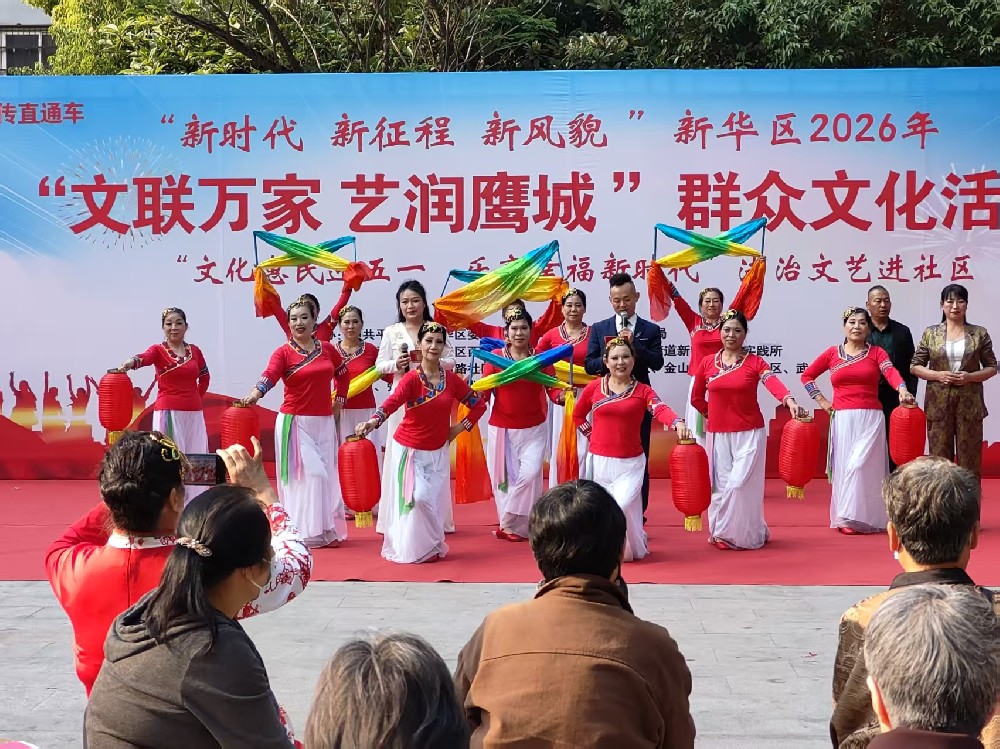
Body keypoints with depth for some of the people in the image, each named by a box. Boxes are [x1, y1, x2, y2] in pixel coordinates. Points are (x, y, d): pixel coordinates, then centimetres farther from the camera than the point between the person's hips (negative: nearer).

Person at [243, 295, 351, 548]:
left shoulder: (327, 349, 6)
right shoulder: (283, 352, -6)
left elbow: (343, 374, 24)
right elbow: (269, 376, -24)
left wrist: (340, 400, 15)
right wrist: (255, 394, -43)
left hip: (324, 422, 4)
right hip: (295, 422, -4)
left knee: (326, 474, 7)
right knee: (306, 474, -9)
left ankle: (327, 529, 16)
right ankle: (306, 531, -1)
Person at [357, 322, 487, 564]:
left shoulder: (452, 380, -1)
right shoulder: (411, 378, -13)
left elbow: (479, 404, 10)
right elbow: (392, 402, -31)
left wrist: (461, 427, 0)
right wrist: (374, 421, -49)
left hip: (437, 452, 3)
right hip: (409, 449, -3)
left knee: (434, 500, 1)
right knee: (418, 497, -11)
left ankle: (430, 547, 23)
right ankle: (410, 548, 10)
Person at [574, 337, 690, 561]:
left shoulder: (642, 391, -2)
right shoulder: (594, 387, 2)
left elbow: (660, 409, -22)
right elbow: (577, 415, 16)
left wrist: (677, 423, -41)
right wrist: (593, 434, 4)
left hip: (630, 464, -2)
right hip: (599, 460, 2)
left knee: (623, 506, -15)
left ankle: (632, 546, 11)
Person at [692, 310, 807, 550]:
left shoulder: (755, 363, -3)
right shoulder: (707, 363, 4)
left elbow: (774, 383, -22)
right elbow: (696, 399, 16)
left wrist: (790, 400, -39)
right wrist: (715, 414, 12)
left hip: (749, 434, -3)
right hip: (718, 434, 3)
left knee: (740, 483, -7)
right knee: (721, 484, 4)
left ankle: (742, 534, 11)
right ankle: (724, 532, 20)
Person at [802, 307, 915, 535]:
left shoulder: (876, 352, 4)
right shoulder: (832, 353, 8)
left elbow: (891, 372, -14)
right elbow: (807, 375, 17)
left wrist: (903, 390, -34)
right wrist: (821, 401, 8)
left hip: (870, 418, -2)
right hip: (842, 419, 2)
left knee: (861, 465, -8)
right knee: (844, 466, 2)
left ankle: (856, 517, 2)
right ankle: (845, 517, 10)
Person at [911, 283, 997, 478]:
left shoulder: (979, 333, 4)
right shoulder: (930, 333, 4)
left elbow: (992, 367, 6)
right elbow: (915, 366, 6)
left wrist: (970, 377, -12)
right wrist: (938, 375, -11)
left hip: (970, 402, 0)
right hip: (939, 403, 0)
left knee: (969, 456, 2)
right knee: (939, 456, 3)